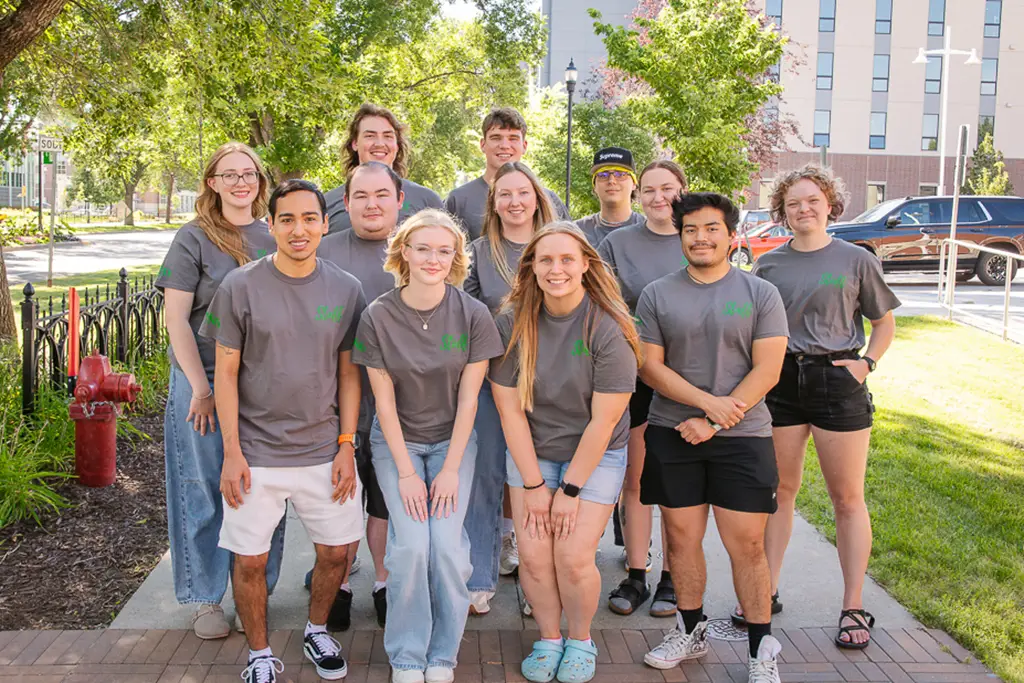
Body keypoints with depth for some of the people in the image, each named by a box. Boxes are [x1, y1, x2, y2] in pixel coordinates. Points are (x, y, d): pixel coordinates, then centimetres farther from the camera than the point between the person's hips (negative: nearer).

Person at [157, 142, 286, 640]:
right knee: (204, 491, 5)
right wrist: (201, 389, -11)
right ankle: (206, 599, 21)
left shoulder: (276, 237, 8)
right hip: (204, 382, -3)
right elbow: (176, 318, -6)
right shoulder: (194, 238, -2)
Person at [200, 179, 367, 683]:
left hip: (324, 452, 2)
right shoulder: (241, 287, -6)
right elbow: (226, 373, -3)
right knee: (250, 560, 5)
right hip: (257, 452, -2)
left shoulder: (346, 290, 1)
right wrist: (231, 452, -6)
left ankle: (317, 631, 38)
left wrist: (346, 447, 1)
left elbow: (348, 373, 6)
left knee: (336, 552, 10)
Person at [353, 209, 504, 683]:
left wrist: (451, 468, -10)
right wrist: (405, 471, -11)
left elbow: (468, 399, -8)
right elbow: (384, 400, -8)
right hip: (396, 440, 0)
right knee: (411, 542, -14)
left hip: (452, 439, 0)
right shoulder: (378, 316, -11)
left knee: (447, 543, -13)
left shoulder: (472, 314, -11)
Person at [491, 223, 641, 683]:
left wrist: (571, 488, -12)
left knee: (573, 556, -8)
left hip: (595, 456, -2)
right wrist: (534, 484, -8)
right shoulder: (512, 323, -10)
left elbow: (603, 421, -15)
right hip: (530, 452, 3)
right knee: (533, 554, -4)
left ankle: (580, 640, 20)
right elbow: (510, 408, -7)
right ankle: (548, 639, 21)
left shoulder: (608, 330, -18)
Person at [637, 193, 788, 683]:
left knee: (746, 544, -2)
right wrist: (708, 402, -13)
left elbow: (766, 371, -5)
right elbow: (650, 366, 0)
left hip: (743, 438, -2)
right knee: (681, 537, 8)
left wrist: (715, 422, -13)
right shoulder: (656, 295, 6)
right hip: (673, 435, 2)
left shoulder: (760, 294, 1)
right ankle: (691, 632, 26)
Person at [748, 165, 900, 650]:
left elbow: (885, 322, 9)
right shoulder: (769, 265, 8)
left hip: (837, 381, -2)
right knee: (780, 490, 9)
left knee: (848, 497, 3)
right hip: (781, 381, 2)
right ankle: (768, 591, 20)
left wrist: (866, 362, -6)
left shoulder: (856, 260, 2)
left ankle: (853, 607, 12)